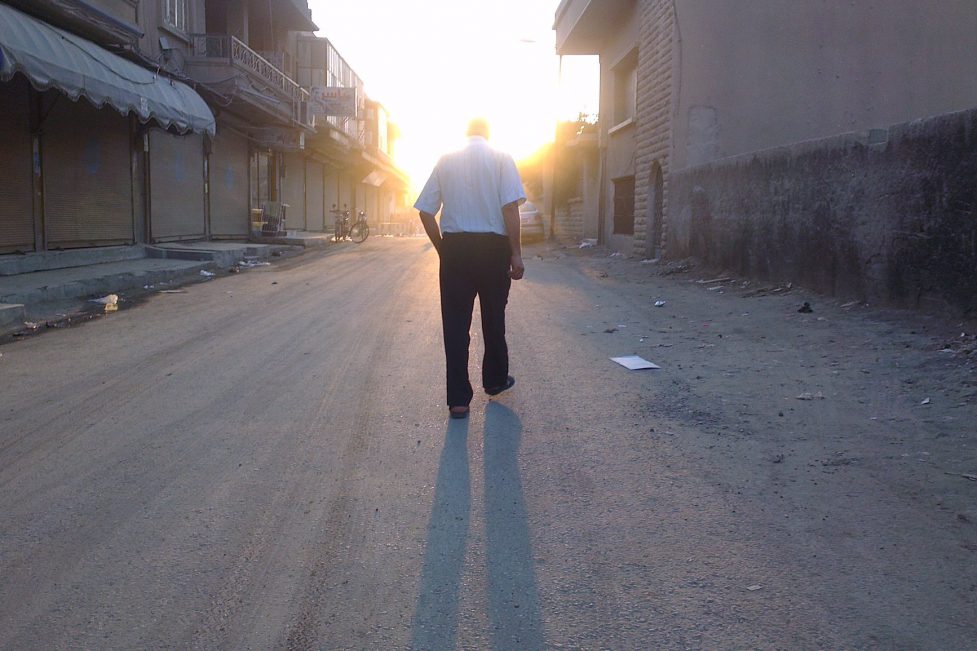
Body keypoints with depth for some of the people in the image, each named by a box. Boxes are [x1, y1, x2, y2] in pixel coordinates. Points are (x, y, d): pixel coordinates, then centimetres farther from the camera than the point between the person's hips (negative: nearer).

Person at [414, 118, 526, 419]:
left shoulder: (446, 160, 6)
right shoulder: (501, 159, -1)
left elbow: (426, 211, 2)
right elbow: (510, 207, -11)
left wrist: (442, 248, 10)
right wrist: (516, 253, -9)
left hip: (454, 247, 1)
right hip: (494, 245, -1)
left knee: (455, 323, 3)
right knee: (493, 316, 17)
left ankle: (458, 399, 3)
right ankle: (495, 379, 33)